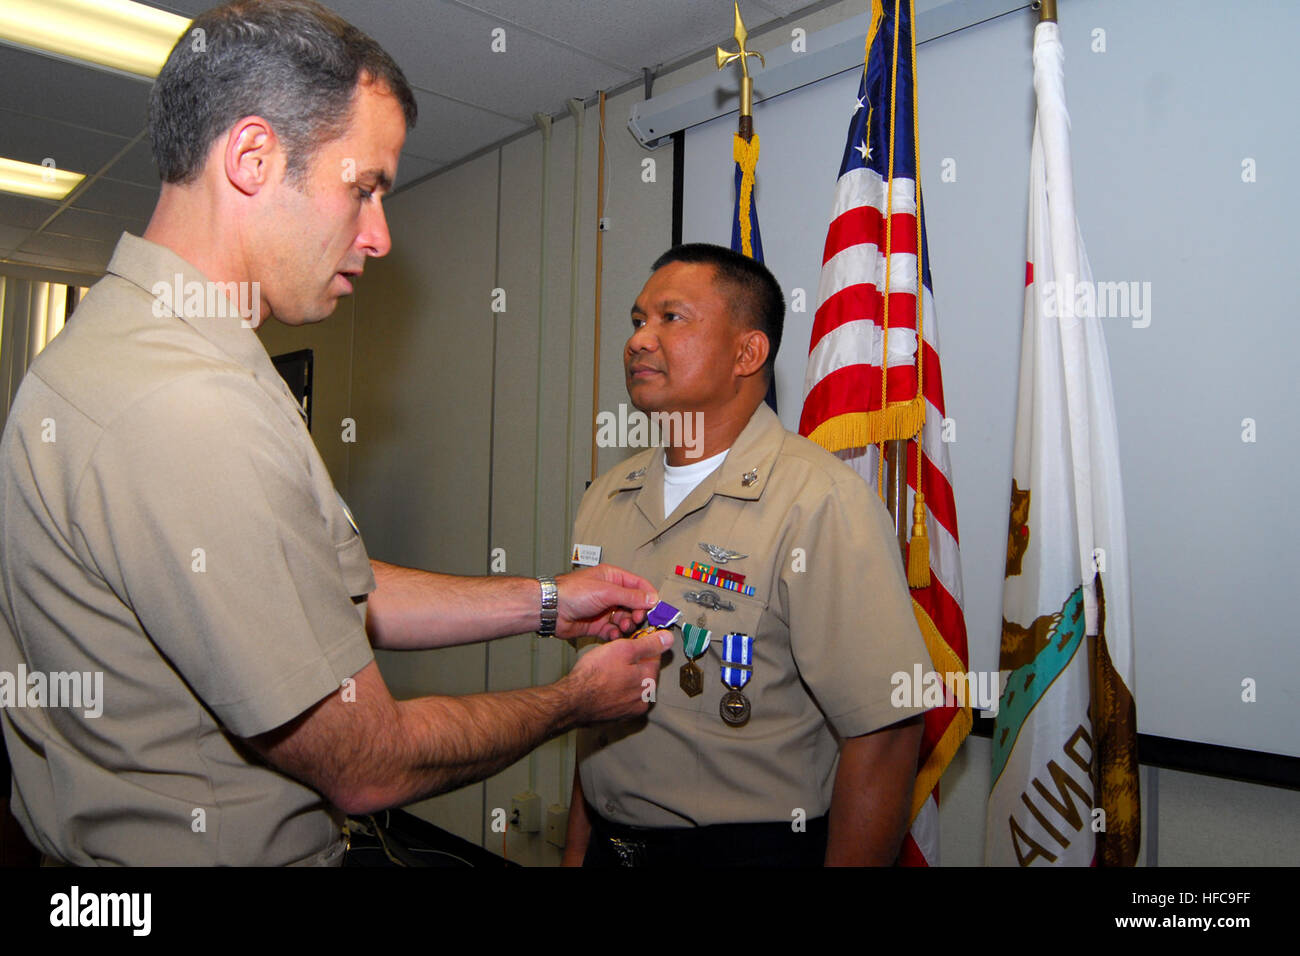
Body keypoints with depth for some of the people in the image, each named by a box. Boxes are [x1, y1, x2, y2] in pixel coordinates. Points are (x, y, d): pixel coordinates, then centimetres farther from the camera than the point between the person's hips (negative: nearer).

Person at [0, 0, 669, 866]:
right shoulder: (191, 409, -28)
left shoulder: (130, 343, 7)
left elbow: (338, 592, 7)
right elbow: (367, 766, -22)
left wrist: (545, 604, 6)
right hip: (220, 850, -9)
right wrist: (573, 701, -7)